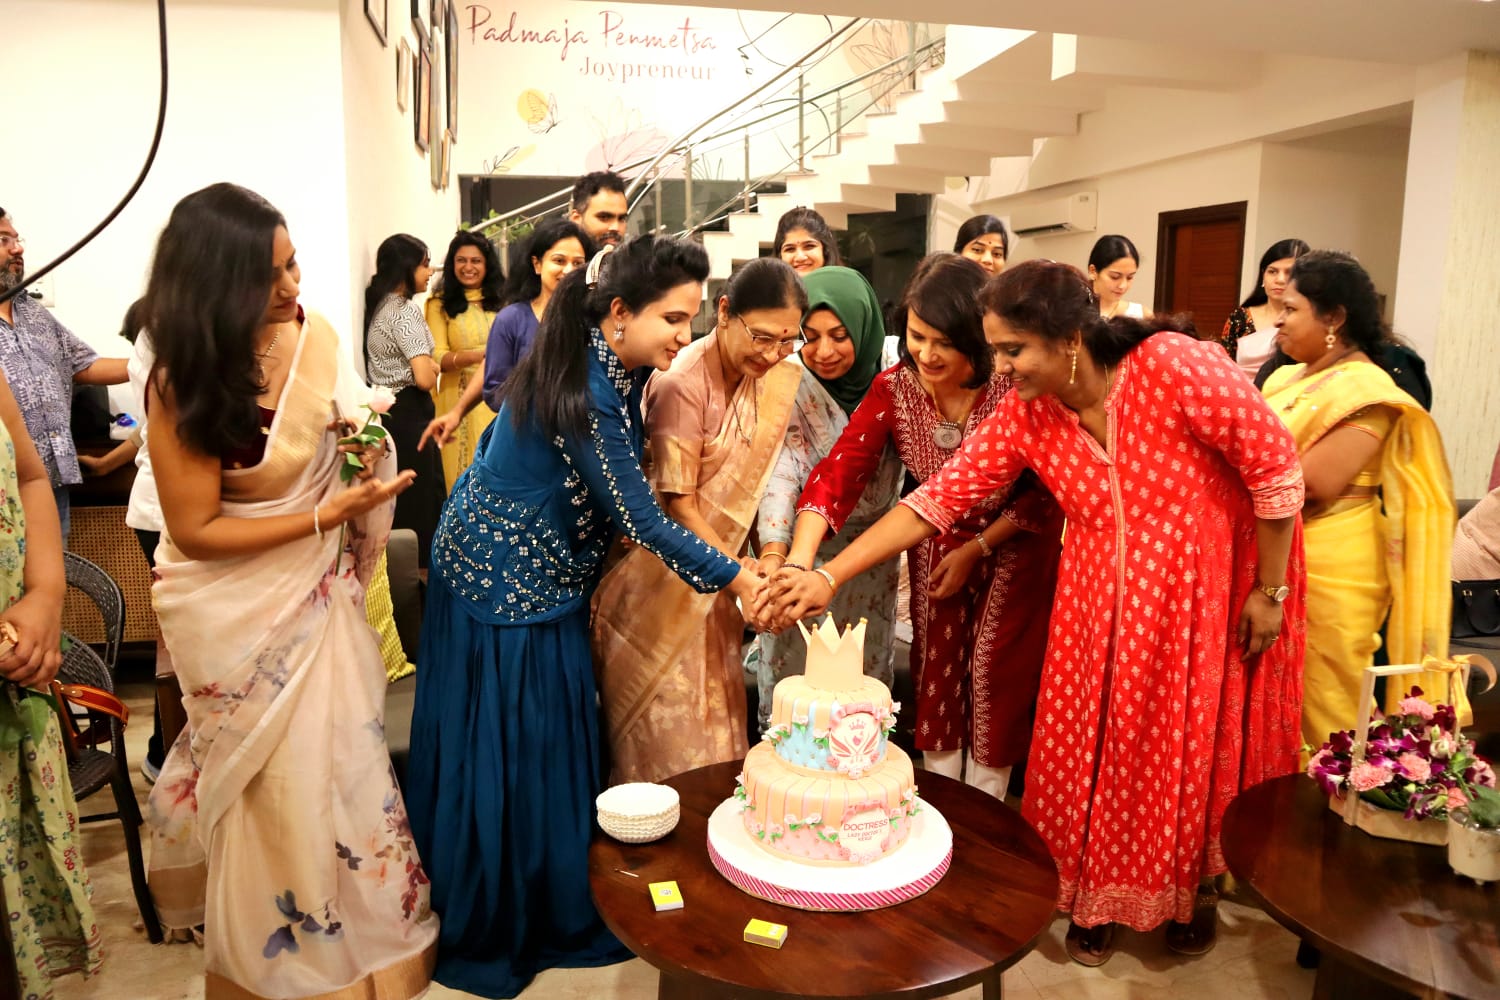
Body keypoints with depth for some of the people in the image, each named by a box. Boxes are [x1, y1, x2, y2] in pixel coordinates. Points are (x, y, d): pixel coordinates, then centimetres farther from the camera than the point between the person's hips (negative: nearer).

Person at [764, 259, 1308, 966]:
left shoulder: (1177, 369, -25)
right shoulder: (1024, 414, -11)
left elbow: (1277, 469, -16)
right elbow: (938, 496, -12)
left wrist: (1270, 592, -9)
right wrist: (829, 577, -18)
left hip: (1212, 591, -3)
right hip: (1100, 602, 3)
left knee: (1198, 743, 11)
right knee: (1092, 748, 8)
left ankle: (1195, 887, 39)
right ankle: (1099, 895, 33)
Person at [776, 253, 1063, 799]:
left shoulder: (1014, 388, -27)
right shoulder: (893, 390, -19)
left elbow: (1043, 490, -16)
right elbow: (838, 471, -28)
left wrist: (976, 550, -16)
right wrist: (799, 563, -42)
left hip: (1014, 545, -3)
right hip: (937, 544, 3)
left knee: (994, 675, 7)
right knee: (935, 672, 11)